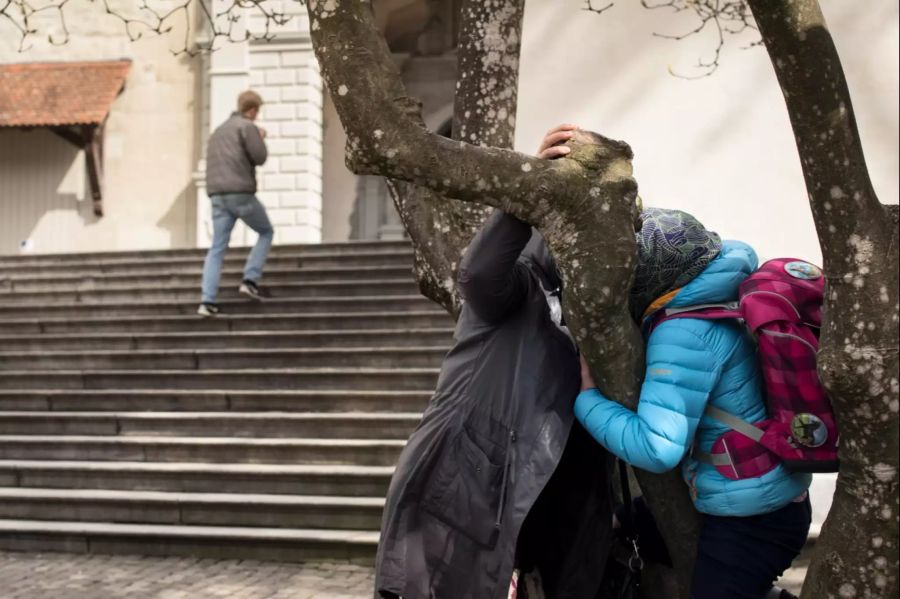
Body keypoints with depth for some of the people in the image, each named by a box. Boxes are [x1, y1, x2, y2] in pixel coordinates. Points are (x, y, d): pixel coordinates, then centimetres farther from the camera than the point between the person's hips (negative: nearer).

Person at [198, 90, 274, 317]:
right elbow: (260, 157, -8)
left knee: (217, 248, 3)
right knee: (266, 232, 14)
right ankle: (250, 280, 1)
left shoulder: (218, 131, 24)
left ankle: (207, 300, -8)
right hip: (241, 193, -6)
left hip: (217, 196, 7)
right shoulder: (247, 126, -2)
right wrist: (260, 139, 11)